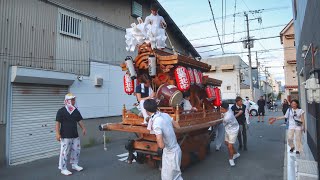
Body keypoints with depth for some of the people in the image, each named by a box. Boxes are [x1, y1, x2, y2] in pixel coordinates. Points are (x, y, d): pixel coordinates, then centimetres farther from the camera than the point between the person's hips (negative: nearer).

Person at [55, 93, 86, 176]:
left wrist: (83, 128, 7)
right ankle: (63, 169, 11)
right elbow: (57, 123, -11)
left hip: (75, 135, 7)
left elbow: (79, 120, 17)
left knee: (76, 150, 13)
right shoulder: (61, 111, -9)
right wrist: (57, 133, -17)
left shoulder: (76, 111, 10)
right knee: (64, 152, -3)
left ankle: (74, 164, 31)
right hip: (65, 136, -6)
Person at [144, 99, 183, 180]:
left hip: (172, 153, -8)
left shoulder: (156, 123, -29)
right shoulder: (165, 115, -7)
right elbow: (177, 126, 7)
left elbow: (161, 145, -31)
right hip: (169, 151, 8)